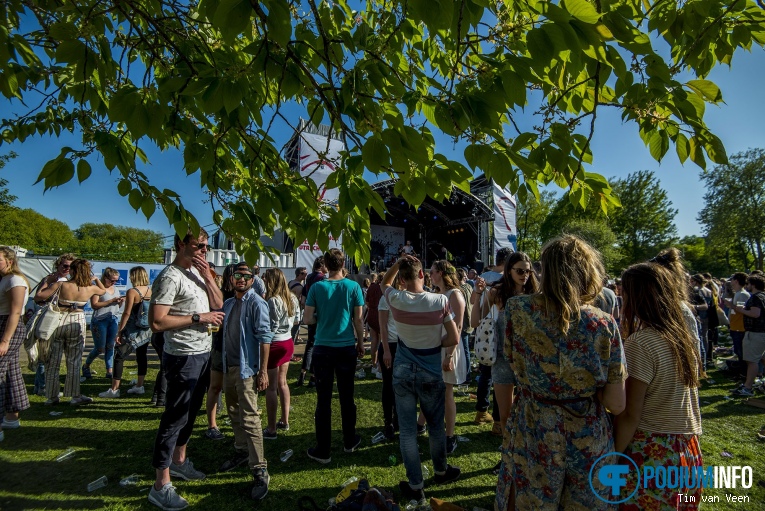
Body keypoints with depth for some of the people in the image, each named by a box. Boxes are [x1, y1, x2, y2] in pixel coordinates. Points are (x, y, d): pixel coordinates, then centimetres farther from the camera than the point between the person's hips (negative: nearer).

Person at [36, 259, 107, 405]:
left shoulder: (61, 285, -12)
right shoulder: (90, 288, -4)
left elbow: (39, 295, -10)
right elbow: (103, 290, 16)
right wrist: (96, 279, 22)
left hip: (58, 321, -1)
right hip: (77, 323, 1)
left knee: (53, 361, 11)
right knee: (74, 362, 9)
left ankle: (52, 397, 18)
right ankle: (75, 396, 12)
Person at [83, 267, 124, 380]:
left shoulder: (115, 289, 14)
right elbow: (94, 305, -17)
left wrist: (121, 302, -2)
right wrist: (112, 301, -20)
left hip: (113, 320, 6)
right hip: (100, 321, -6)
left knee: (110, 347, 6)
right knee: (100, 348, 1)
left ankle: (109, 371, 12)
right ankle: (86, 367, 27)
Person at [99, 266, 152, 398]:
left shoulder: (132, 292, -14)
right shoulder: (150, 291, 3)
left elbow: (127, 313, -16)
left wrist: (119, 331, -11)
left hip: (132, 331, -6)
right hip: (146, 330, 6)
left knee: (119, 357, 3)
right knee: (142, 357, 13)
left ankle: (114, 389, 5)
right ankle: (139, 386, 21)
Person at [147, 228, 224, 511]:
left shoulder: (197, 272, 10)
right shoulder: (170, 277, -17)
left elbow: (218, 304, 9)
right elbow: (157, 322, -23)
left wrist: (207, 275, -3)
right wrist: (198, 318, -20)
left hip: (202, 354, 9)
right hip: (183, 358, -9)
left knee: (190, 412, 21)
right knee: (175, 417, 0)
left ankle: (179, 460, 39)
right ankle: (161, 485, 13)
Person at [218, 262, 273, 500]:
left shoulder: (256, 303, -12)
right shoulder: (228, 303, 12)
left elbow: (265, 337, -17)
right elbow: (225, 333, 18)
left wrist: (263, 371, -20)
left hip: (247, 368, -8)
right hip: (229, 366, 8)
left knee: (249, 419, -8)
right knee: (234, 413, 20)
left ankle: (260, 471, 1)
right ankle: (242, 451, 38)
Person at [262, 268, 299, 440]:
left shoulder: (273, 300, -20)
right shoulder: (292, 298, 3)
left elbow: (270, 327, -20)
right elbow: (296, 319, 12)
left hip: (275, 344, -8)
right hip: (288, 342, 8)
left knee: (271, 387, 2)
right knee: (282, 382, 19)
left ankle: (271, 429, 10)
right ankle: (285, 421, 30)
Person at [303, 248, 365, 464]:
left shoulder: (317, 287, -5)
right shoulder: (353, 286, -5)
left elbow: (307, 319, -5)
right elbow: (358, 319, -2)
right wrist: (361, 343, 10)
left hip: (323, 348, -1)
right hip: (347, 347, 1)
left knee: (323, 400, 7)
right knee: (347, 397, 15)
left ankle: (323, 450, 16)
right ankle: (349, 442, 31)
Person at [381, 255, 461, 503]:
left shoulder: (396, 299, -12)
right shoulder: (440, 301, -15)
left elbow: (385, 282, 12)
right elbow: (454, 339, -10)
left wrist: (400, 261, 6)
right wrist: (434, 343, 5)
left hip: (403, 372, 0)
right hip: (431, 373, 0)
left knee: (407, 430, 11)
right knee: (436, 426, 20)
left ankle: (415, 485, 23)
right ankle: (441, 471, 42)